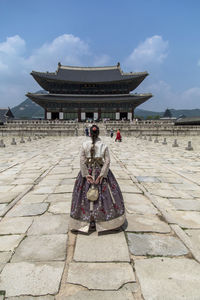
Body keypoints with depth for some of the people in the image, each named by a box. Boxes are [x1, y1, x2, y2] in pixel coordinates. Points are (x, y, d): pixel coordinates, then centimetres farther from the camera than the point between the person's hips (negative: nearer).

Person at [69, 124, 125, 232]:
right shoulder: (104, 145, -7)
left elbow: (82, 160, -11)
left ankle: (85, 220, 19)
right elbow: (107, 161, -12)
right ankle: (105, 219, 21)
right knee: (104, 194, 12)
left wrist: (86, 174, -8)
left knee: (85, 194, 11)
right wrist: (102, 175, -11)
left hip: (87, 171, 1)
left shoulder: (84, 144, -7)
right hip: (101, 171, 0)